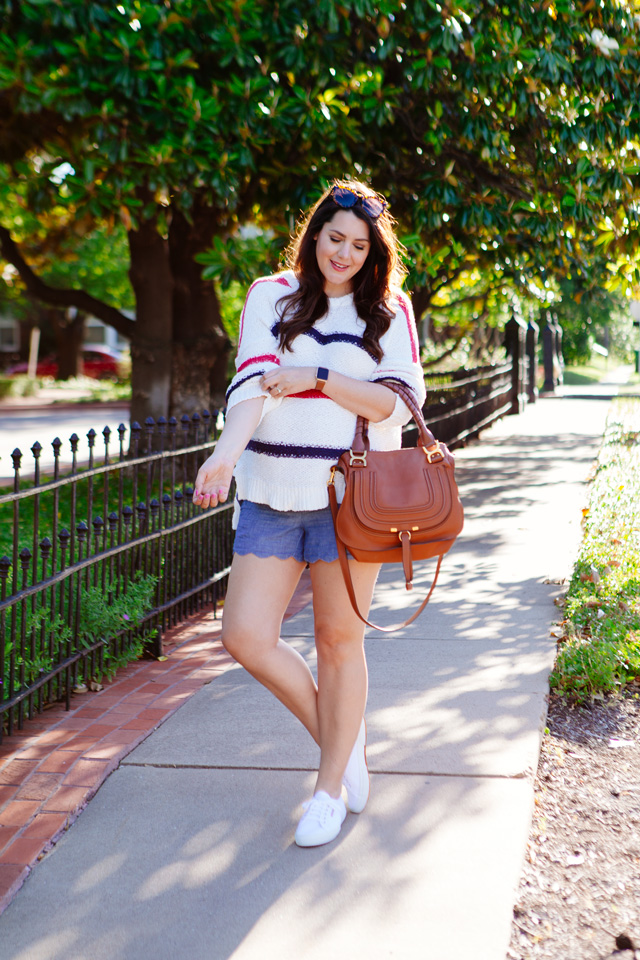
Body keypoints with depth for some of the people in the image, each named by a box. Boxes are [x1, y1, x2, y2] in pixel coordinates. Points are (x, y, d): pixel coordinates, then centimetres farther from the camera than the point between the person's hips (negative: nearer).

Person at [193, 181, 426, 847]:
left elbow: (396, 403, -3)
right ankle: (338, 736, 23)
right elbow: (253, 383, -6)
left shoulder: (389, 309, 6)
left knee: (338, 639, 4)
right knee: (245, 637, -3)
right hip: (272, 493, 2)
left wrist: (315, 379, -13)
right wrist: (227, 452, -24)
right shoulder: (272, 295, 8)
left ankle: (332, 786, 22)